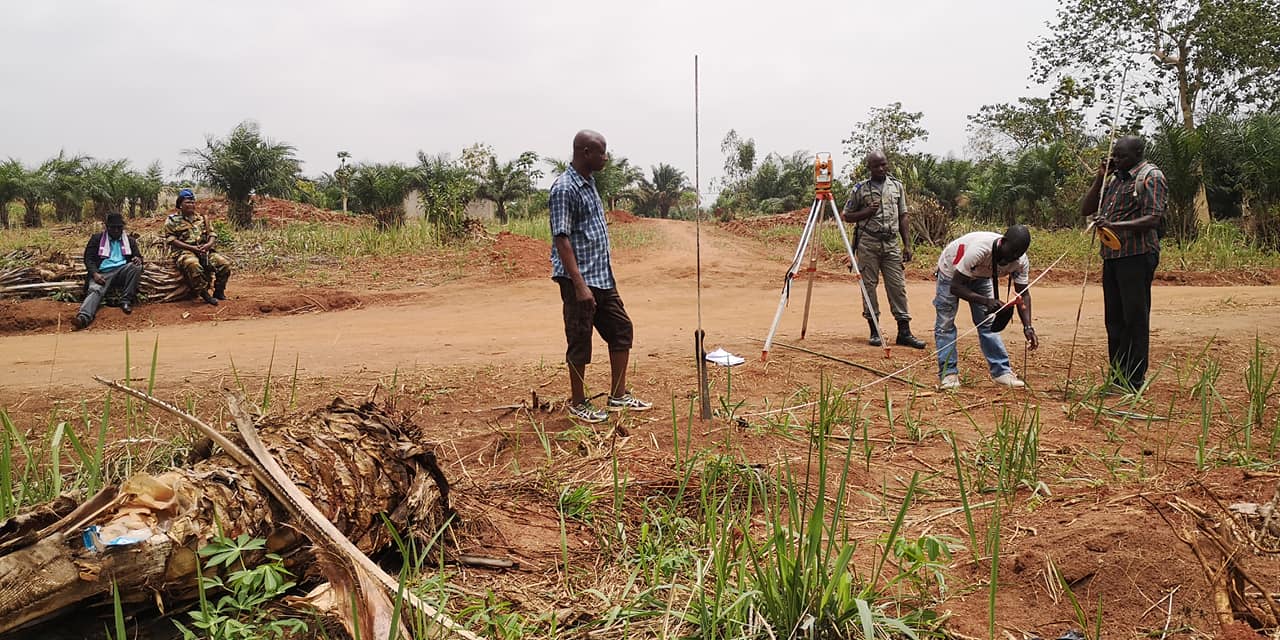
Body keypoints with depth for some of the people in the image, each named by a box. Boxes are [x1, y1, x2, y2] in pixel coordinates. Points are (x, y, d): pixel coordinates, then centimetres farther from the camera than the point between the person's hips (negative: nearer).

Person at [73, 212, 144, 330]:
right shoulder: (97, 238, 16)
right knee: (94, 290, -31)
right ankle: (83, 317, -57)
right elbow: (88, 258, 8)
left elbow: (138, 256, 18)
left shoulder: (130, 240, 21)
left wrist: (138, 259, -11)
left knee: (136, 267, -29)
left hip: (122, 271, 2)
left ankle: (126, 301, -25)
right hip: (102, 273, -1)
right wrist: (94, 274, -12)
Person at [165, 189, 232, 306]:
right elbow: (171, 240, -5)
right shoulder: (172, 220, 4)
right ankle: (204, 294, -27)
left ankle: (219, 291, 1)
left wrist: (209, 244, -8)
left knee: (225, 263, -19)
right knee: (193, 265, -41)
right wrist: (191, 247, -16)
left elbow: (212, 234, 16)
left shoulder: (201, 218, 20)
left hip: (204, 251, 5)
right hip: (183, 251, -5)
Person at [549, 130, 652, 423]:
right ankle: (578, 403, 16)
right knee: (580, 340, 1)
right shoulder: (564, 188, -16)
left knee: (621, 328, 13)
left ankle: (618, 396, 23)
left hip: (603, 276, 9)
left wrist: (603, 274, 19)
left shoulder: (589, 183, 13)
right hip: (580, 280, -9)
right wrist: (580, 284, -25)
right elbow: (561, 239, -20)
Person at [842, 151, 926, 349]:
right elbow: (847, 216, 7)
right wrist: (866, 212, -11)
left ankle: (904, 332, 2)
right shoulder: (860, 189, 3)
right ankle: (874, 331, 9)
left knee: (898, 286, -1)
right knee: (869, 286, 0)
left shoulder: (897, 186, 11)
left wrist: (907, 244, 6)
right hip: (868, 244, -2)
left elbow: (903, 217, 12)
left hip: (892, 244, 2)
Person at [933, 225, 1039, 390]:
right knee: (945, 323, -9)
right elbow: (955, 287, -39)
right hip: (951, 273, -5)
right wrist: (986, 301, -49)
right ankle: (948, 373, -4)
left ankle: (1002, 371, 3)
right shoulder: (979, 249, -43)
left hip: (980, 276, 5)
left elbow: (1023, 294, -15)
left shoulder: (1021, 261, -25)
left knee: (988, 323, -1)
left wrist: (1028, 327, -28)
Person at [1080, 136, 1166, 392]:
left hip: (1137, 256, -8)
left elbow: (1153, 220, -15)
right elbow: (1086, 210, 18)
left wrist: (1115, 225, -27)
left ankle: (1134, 381, 1)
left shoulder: (1151, 177, -5)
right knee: (1114, 320, 11)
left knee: (1135, 318, -4)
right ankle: (1117, 377, 19)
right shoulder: (1115, 179, 19)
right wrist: (1100, 178, 7)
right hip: (1112, 256, 8)